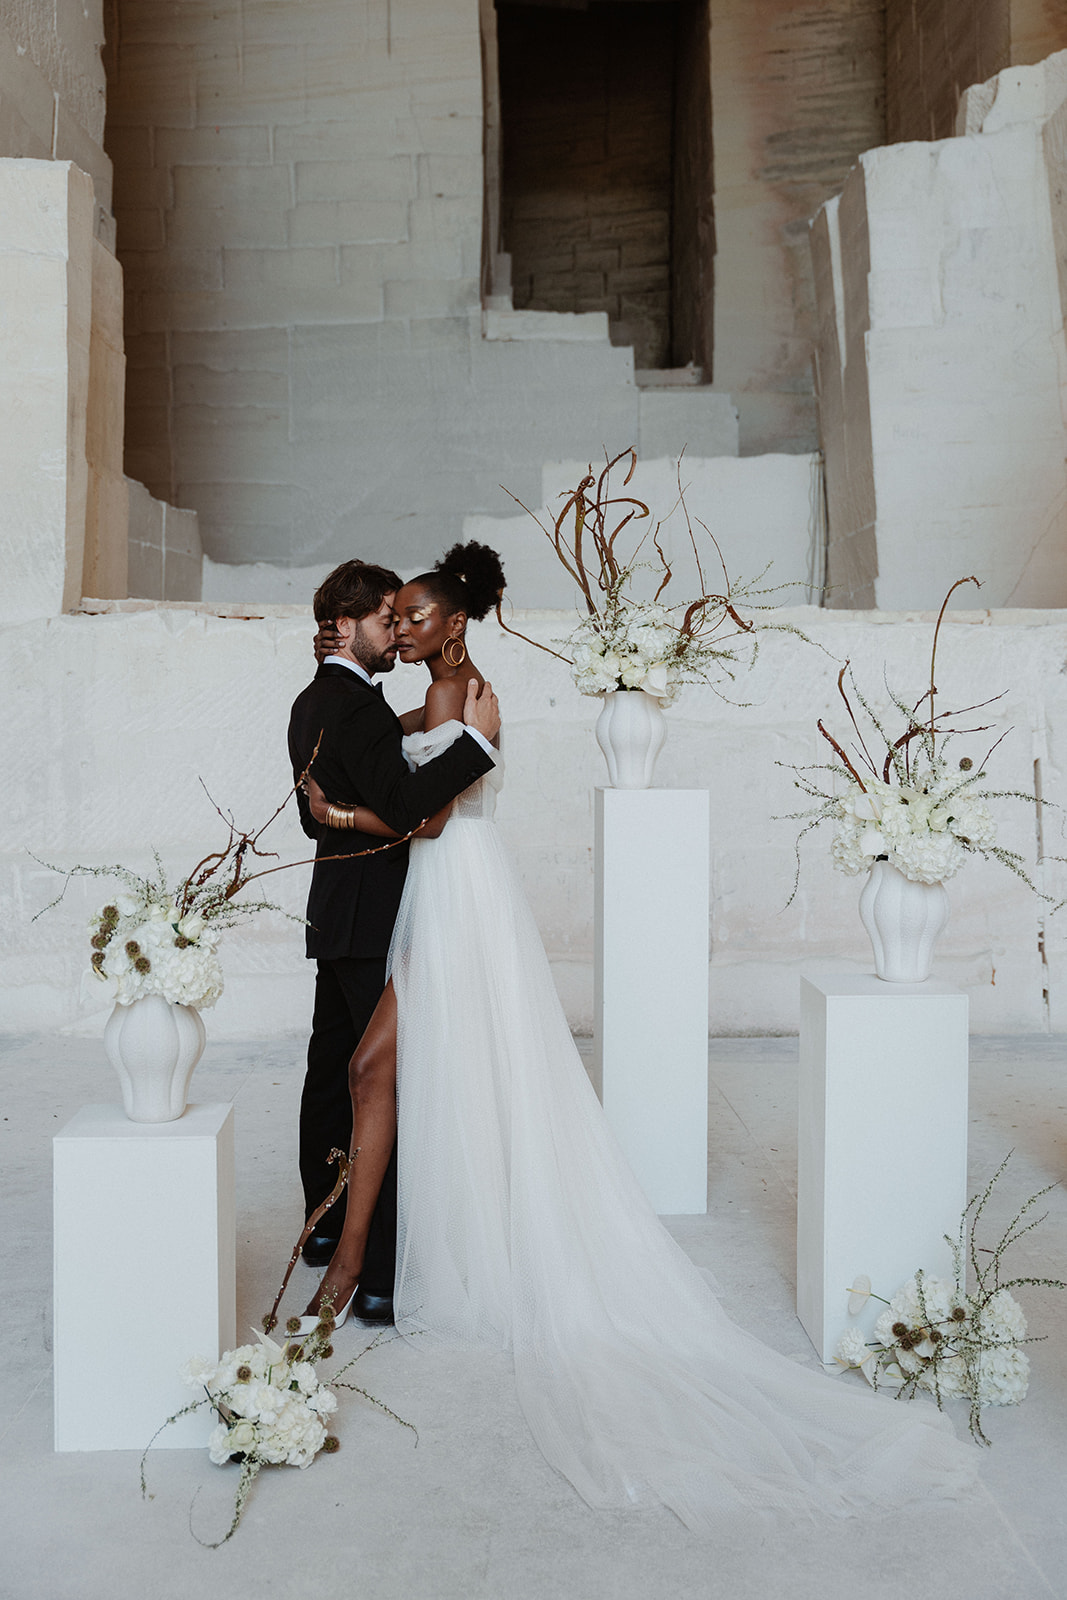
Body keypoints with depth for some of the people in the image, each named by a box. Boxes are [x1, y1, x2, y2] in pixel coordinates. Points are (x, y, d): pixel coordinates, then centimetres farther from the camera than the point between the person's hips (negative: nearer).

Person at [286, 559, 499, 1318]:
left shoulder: (314, 700, 15)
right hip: (374, 921, -11)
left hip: (338, 912, 11)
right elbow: (402, 806, -28)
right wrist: (477, 739, -23)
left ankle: (326, 1226, 33)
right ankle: (386, 1277, -9)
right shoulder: (358, 705, -17)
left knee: (333, 1070, 19)